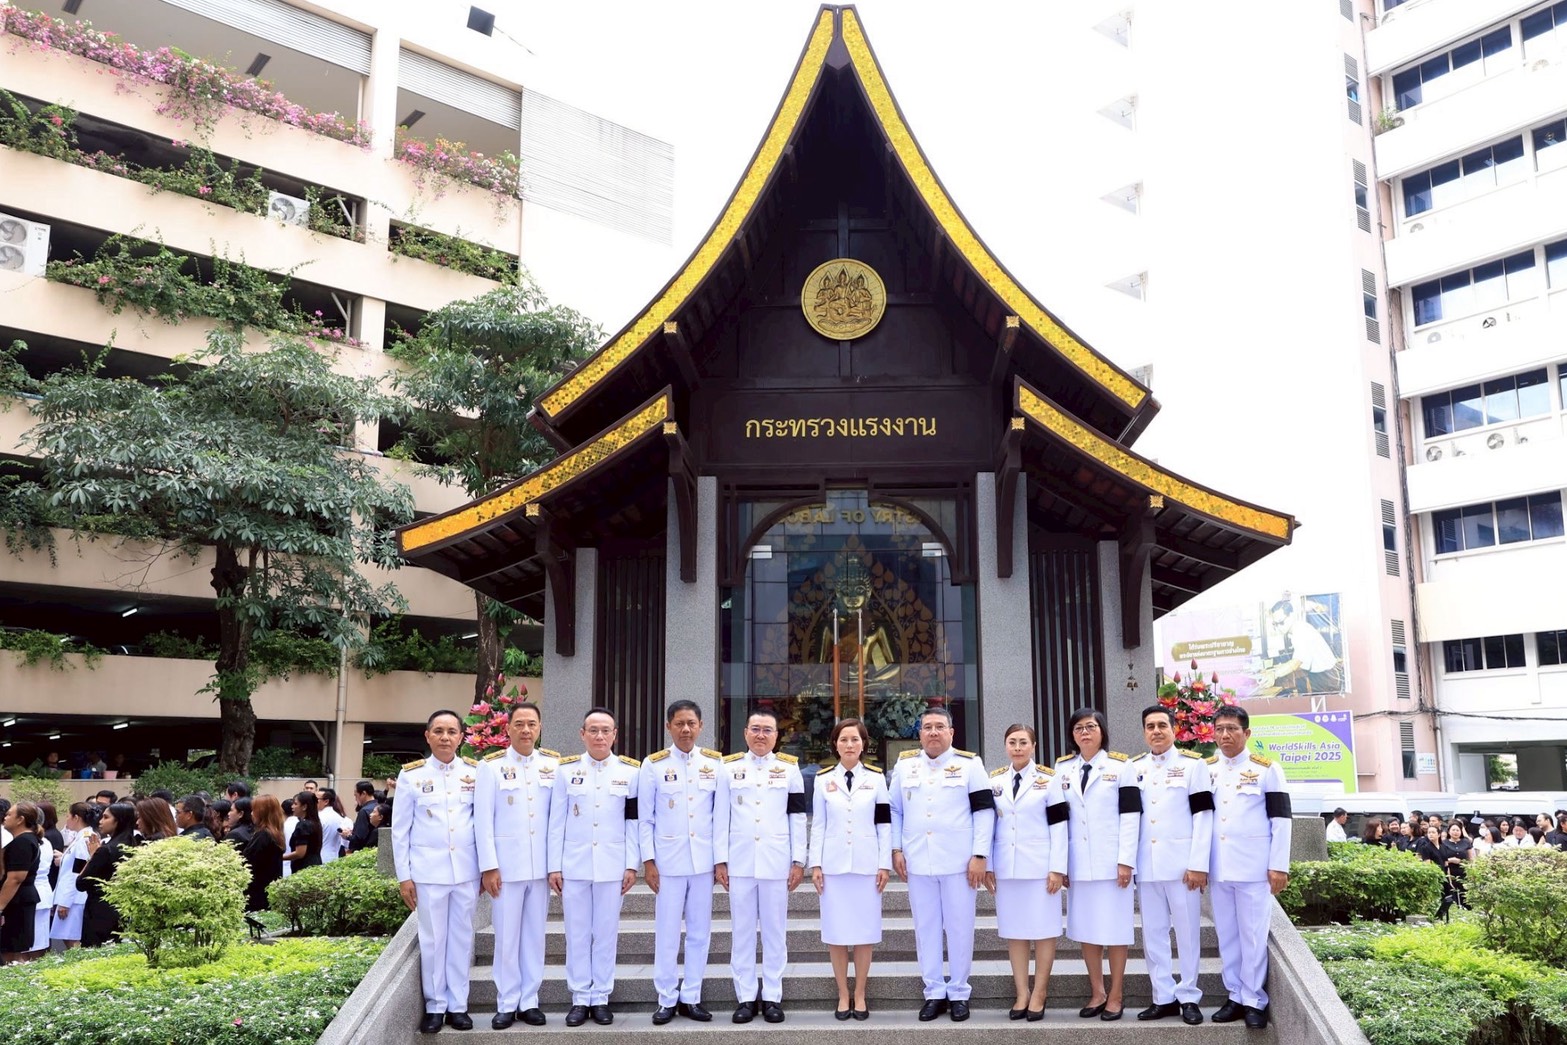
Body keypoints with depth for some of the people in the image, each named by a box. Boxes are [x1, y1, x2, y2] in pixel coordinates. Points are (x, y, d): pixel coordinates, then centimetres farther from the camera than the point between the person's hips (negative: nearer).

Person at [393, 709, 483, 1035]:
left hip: (466, 870, 1)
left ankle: (458, 1004, 19)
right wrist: (403, 875, -1)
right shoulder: (411, 774, -1)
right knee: (432, 940, 6)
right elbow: (400, 828, 2)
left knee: (461, 937, 8)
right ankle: (435, 1005, 19)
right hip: (428, 870, -1)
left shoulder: (475, 772, 3)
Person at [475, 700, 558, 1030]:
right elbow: (483, 819, -4)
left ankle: (529, 1001, 19)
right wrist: (488, 866, -8)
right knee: (507, 936, 5)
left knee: (534, 934, 9)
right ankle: (507, 1004, 16)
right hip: (506, 864, -2)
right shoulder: (491, 766, -3)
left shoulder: (553, 764, 3)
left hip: (541, 864, 2)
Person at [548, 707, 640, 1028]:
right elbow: (557, 821, 2)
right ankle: (580, 998, 16)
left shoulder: (631, 771, 2)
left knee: (606, 932, 6)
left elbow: (633, 822, 3)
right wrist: (554, 866, -1)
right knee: (577, 933, 6)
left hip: (612, 866, 0)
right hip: (574, 865, 0)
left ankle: (601, 997, 16)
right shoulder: (566, 769, 2)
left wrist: (632, 865, -1)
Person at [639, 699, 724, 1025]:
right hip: (668, 860, -2)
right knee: (667, 933, 4)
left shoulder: (715, 762, 3)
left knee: (699, 932, 8)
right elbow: (645, 818, 1)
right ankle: (667, 999, 16)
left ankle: (691, 997, 19)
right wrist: (648, 861, -4)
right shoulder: (653, 764, -2)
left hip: (703, 860, 2)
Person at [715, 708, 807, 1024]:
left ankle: (772, 997, 15)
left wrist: (798, 860, 0)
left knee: (775, 931, 5)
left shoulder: (789, 768, 5)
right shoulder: (729, 767, 5)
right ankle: (746, 997, 14)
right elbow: (721, 817, 5)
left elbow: (798, 818, 4)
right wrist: (720, 860, 1)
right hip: (740, 862, 0)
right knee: (742, 931, 5)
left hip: (777, 862, 0)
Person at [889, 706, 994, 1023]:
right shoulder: (904, 765, 8)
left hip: (958, 861, -2)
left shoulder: (969, 764, 0)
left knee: (959, 928, 4)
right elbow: (894, 811, 12)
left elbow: (984, 810, -3)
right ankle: (934, 992, 19)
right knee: (926, 927, 8)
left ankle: (959, 993, 17)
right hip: (918, 862, 2)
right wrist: (896, 849, 4)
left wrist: (980, 855, -9)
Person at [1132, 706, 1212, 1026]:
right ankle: (1164, 997, 15)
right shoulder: (1133, 768, 12)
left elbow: (1203, 816, -3)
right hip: (1146, 865, 3)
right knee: (1153, 934, 6)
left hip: (1182, 863, -3)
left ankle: (1189, 997, 13)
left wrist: (1198, 864, -10)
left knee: (1187, 932, 3)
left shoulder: (1193, 764, 2)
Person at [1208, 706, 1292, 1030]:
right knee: (1227, 936, 10)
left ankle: (1254, 1001, 11)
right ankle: (1236, 996, 20)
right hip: (1218, 867, 4)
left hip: (1253, 866, -4)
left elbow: (1281, 820, -3)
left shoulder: (1267, 769, -1)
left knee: (1253, 936, 1)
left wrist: (1279, 866, -8)